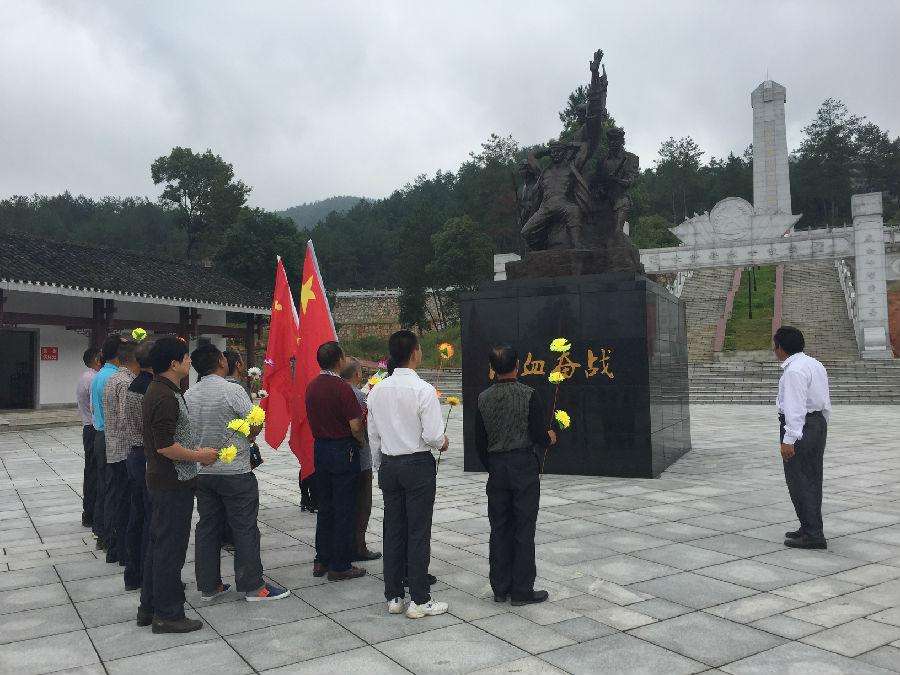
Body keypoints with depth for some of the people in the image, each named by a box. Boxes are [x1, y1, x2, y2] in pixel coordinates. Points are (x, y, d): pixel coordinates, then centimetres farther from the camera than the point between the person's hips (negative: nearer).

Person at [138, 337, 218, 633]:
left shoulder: (157, 390, 11)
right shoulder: (166, 397, -22)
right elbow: (165, 446, -25)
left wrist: (195, 451, 16)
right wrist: (198, 456, -14)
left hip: (161, 480, 11)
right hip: (174, 484, -11)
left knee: (158, 543, 17)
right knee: (171, 548, 0)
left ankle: (149, 608, 28)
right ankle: (167, 614, 10)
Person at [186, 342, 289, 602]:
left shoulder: (188, 395, 2)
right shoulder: (233, 390, -15)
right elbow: (255, 426, -14)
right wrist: (245, 438, 7)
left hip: (202, 471, 6)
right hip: (235, 471, -6)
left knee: (207, 527, 13)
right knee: (245, 528, 2)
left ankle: (208, 585, 21)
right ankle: (252, 586, 8)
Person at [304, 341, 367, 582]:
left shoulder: (311, 386, 6)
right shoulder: (341, 388, -18)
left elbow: (313, 419, 12)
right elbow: (355, 426, -18)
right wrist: (362, 442, -1)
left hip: (320, 448, 7)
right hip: (343, 451, -7)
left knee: (324, 507, 16)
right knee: (344, 510, 2)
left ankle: (321, 561, 23)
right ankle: (340, 566, 8)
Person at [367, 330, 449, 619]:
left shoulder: (377, 390, 3)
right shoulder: (423, 389, -15)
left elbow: (373, 435, 9)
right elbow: (433, 436, -18)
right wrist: (442, 443, 5)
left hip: (388, 465, 6)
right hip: (418, 464, -5)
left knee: (393, 530, 13)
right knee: (418, 532, 3)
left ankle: (393, 596, 22)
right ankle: (419, 600, 10)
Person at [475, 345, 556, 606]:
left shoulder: (484, 398, 0)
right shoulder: (529, 395, -11)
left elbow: (480, 441, 4)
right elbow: (539, 437, -13)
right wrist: (550, 437, 10)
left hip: (496, 469, 4)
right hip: (525, 468, -4)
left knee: (499, 529, 11)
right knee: (524, 530, 4)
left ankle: (501, 588, 20)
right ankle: (522, 591, 11)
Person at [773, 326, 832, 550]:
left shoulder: (794, 370, -19)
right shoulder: (815, 364, 13)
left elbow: (795, 407, -24)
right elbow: (826, 403, 17)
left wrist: (789, 439, -24)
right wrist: (820, 427, 24)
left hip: (800, 426, -10)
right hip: (818, 422, 10)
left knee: (799, 481, -3)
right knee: (812, 479, 16)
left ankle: (813, 535, 0)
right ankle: (810, 529, 27)